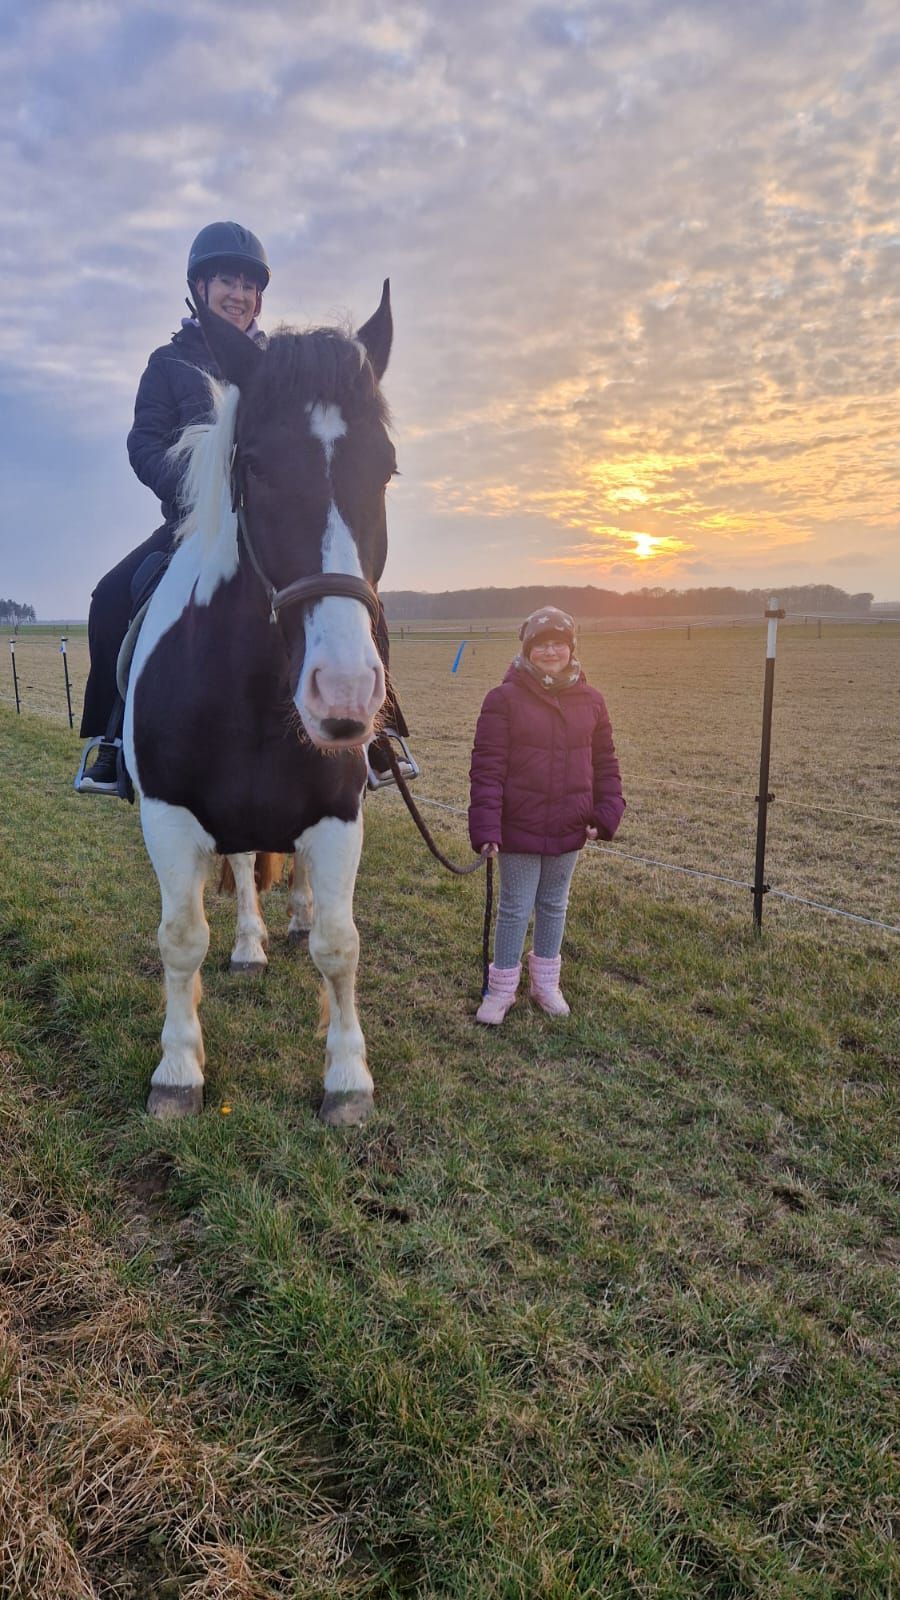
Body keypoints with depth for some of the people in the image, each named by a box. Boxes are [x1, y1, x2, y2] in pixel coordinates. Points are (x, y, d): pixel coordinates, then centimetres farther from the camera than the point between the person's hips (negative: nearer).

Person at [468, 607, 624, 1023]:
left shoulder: (590, 701, 3)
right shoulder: (505, 699, -10)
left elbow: (605, 762, 10)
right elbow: (487, 767, -13)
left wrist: (607, 813, 0)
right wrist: (486, 827, -19)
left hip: (569, 829, 4)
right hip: (520, 827, -4)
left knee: (554, 905, 18)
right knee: (515, 909, 7)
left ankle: (545, 981, 35)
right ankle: (502, 988, 24)